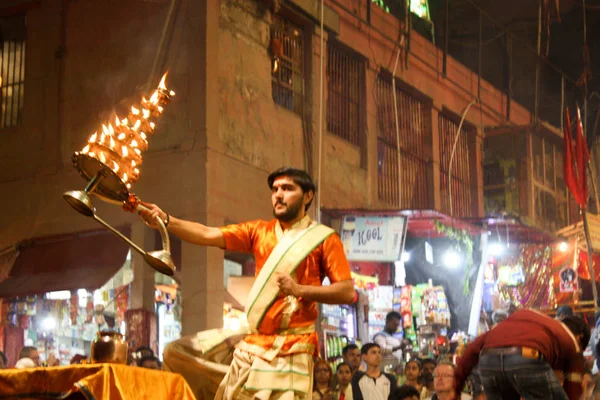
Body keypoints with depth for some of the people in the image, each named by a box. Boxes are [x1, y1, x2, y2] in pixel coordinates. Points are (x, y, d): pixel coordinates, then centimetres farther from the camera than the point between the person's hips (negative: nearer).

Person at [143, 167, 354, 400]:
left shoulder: (323, 238, 1)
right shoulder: (259, 231, 12)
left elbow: (347, 292, -6)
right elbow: (209, 235, -1)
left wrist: (299, 290, -17)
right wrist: (166, 221, -15)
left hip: (291, 348, -5)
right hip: (252, 343, 5)